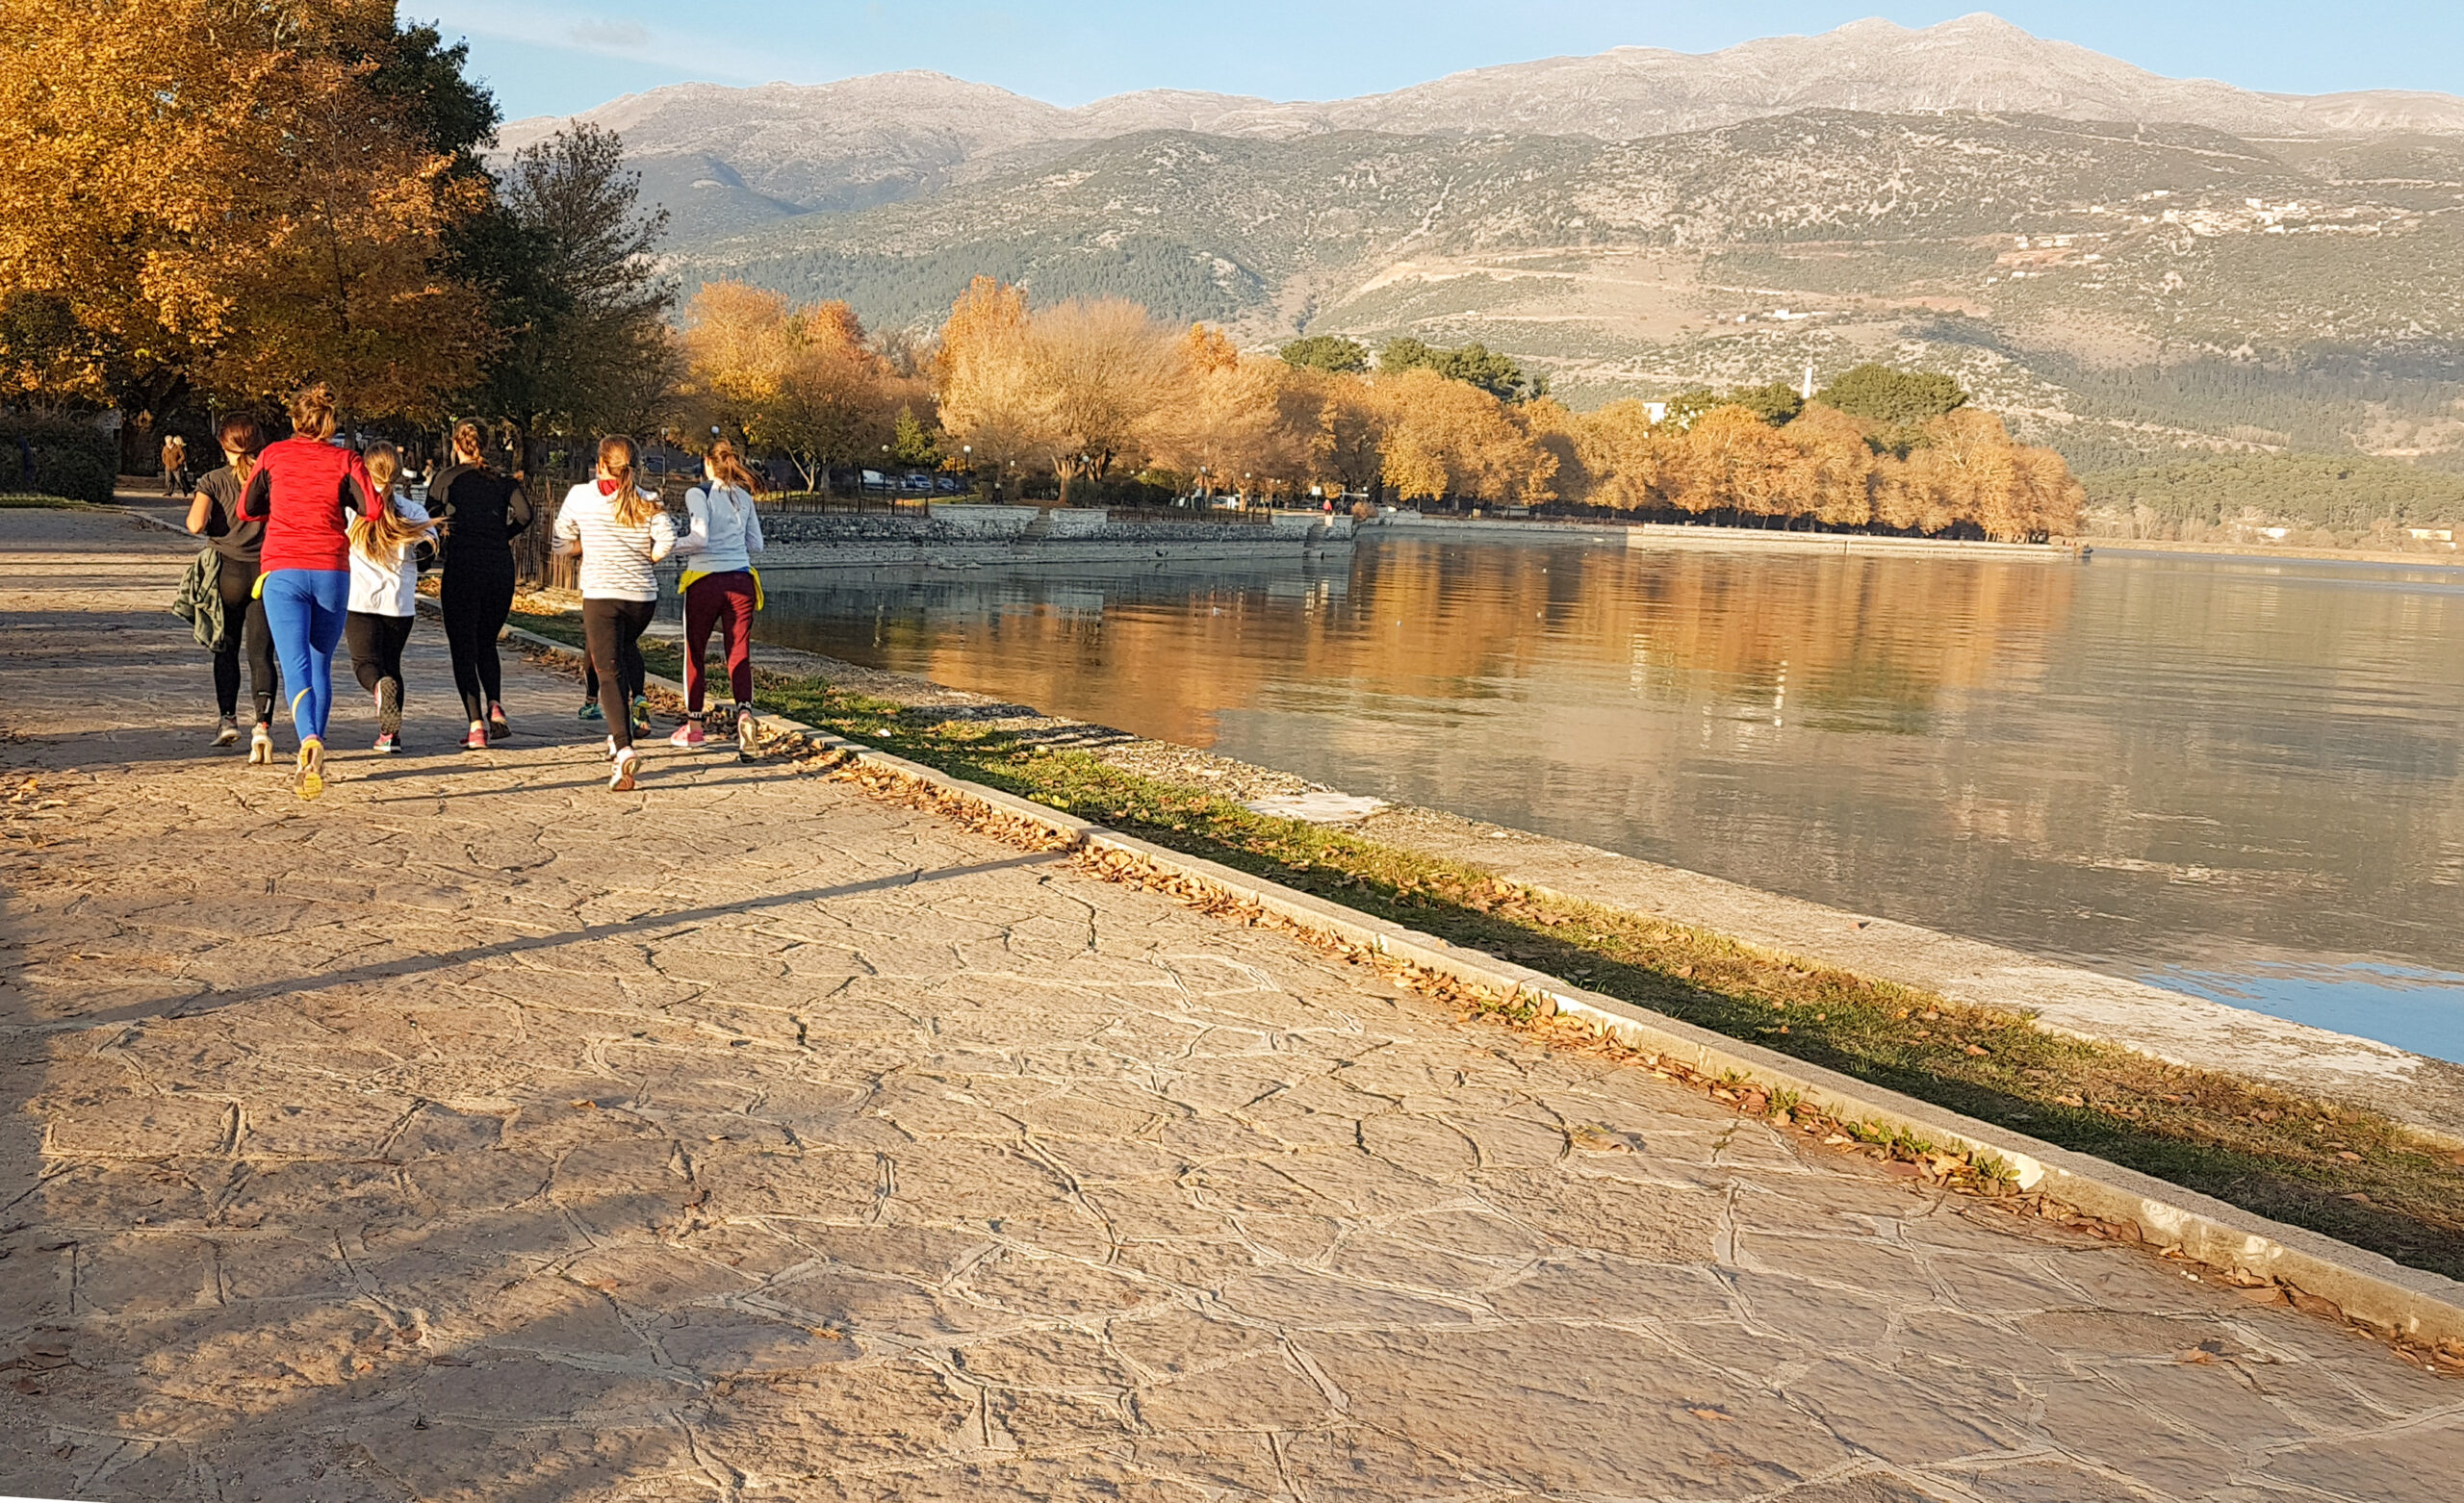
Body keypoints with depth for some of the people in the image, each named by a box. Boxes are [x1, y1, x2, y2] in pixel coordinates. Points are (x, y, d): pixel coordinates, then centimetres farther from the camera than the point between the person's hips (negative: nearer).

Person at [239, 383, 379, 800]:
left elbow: (246, 510, 13)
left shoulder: (273, 455, 7)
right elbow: (371, 509, -5)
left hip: (283, 572, -1)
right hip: (331, 572, 1)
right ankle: (312, 762, 17)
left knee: (296, 668, -10)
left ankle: (310, 742, -35)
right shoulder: (345, 460, 4)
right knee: (321, 667, 14)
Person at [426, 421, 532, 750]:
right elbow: (524, 514, -6)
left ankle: (476, 725, -7)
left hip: (461, 566, -3)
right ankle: (495, 707, 0)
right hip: (500, 568, 3)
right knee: (487, 643, 20)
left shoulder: (445, 478, 4)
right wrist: (502, 536, 10)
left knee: (463, 649, 3)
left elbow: (428, 519, 1)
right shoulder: (503, 479, 8)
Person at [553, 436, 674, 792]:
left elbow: (562, 544, 8)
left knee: (609, 672, -4)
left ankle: (624, 748, -20)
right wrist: (643, 557, 6)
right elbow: (666, 542, -12)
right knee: (627, 647, 31)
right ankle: (629, 715, 21)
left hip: (600, 594, -2)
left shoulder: (579, 496, 1)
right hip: (643, 596, 2)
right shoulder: (648, 502, 2)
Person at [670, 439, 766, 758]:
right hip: (741, 582, 3)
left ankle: (694, 727, 21)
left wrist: (672, 546, -3)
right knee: (739, 654, 2)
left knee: (694, 652, 13)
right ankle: (744, 711, -24)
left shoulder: (699, 494, -7)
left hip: (706, 581, -3)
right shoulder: (744, 497, 9)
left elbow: (699, 538, -18)